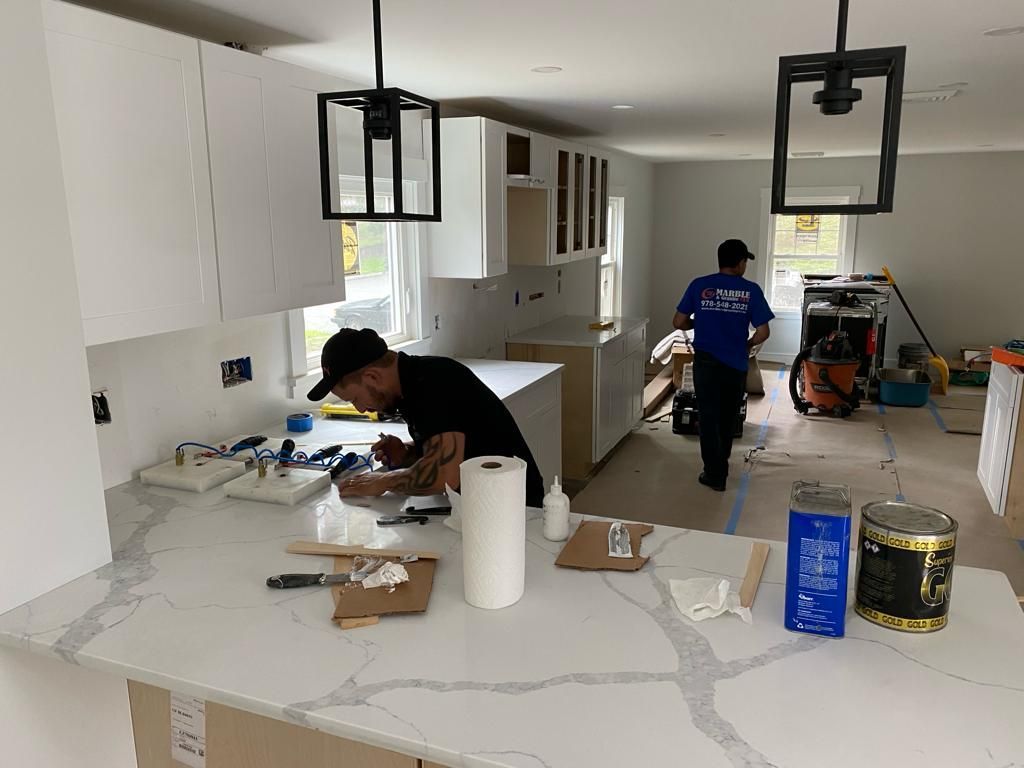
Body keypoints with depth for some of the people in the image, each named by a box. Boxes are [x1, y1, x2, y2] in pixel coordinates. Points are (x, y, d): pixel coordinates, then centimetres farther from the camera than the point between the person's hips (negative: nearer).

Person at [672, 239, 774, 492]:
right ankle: (721, 465, 35)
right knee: (727, 417, 19)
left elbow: (679, 322, -1)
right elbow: (763, 333, -8)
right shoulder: (751, 290, -5)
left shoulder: (699, 285, -4)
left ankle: (714, 474, 7)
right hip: (736, 364, 1)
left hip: (706, 362, -1)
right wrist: (747, 345, 12)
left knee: (708, 417, 8)